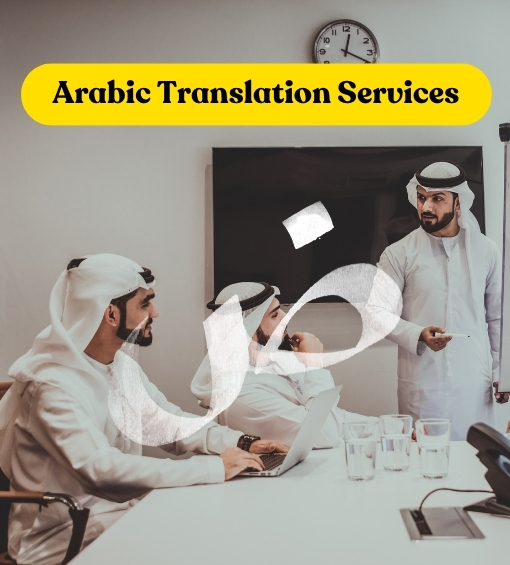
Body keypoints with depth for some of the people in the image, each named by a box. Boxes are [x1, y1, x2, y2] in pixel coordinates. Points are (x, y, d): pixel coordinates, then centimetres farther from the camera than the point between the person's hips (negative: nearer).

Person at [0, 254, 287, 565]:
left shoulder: (123, 366, 6)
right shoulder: (53, 384, -23)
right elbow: (101, 468, -34)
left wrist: (242, 442, -8)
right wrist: (213, 467, -32)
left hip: (122, 506, 8)